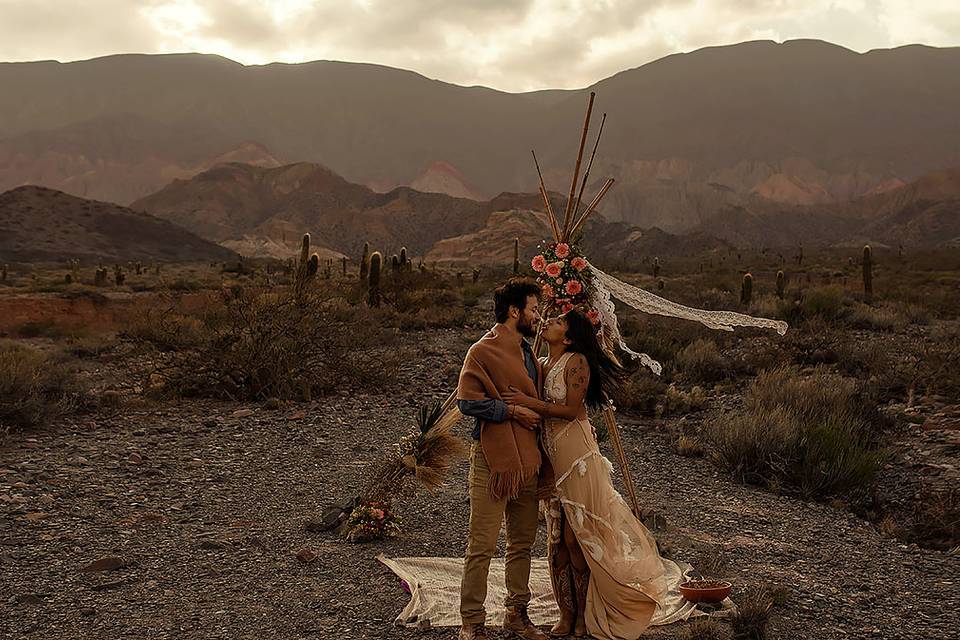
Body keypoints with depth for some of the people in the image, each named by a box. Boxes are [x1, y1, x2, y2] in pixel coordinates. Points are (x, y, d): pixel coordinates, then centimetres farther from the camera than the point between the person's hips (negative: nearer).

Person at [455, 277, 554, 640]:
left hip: (528, 460, 8)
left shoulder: (528, 354, 18)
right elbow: (468, 401, -17)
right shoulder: (483, 351, -7)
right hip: (492, 460, -8)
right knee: (482, 546, -4)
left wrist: (544, 466, 18)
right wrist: (512, 410, -14)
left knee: (523, 544, 13)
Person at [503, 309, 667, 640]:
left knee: (575, 538, -2)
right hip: (550, 457, 7)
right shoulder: (540, 364, 11)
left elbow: (570, 410, -16)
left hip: (576, 457, -7)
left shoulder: (577, 362, -11)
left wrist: (527, 401, -17)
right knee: (558, 540, 10)